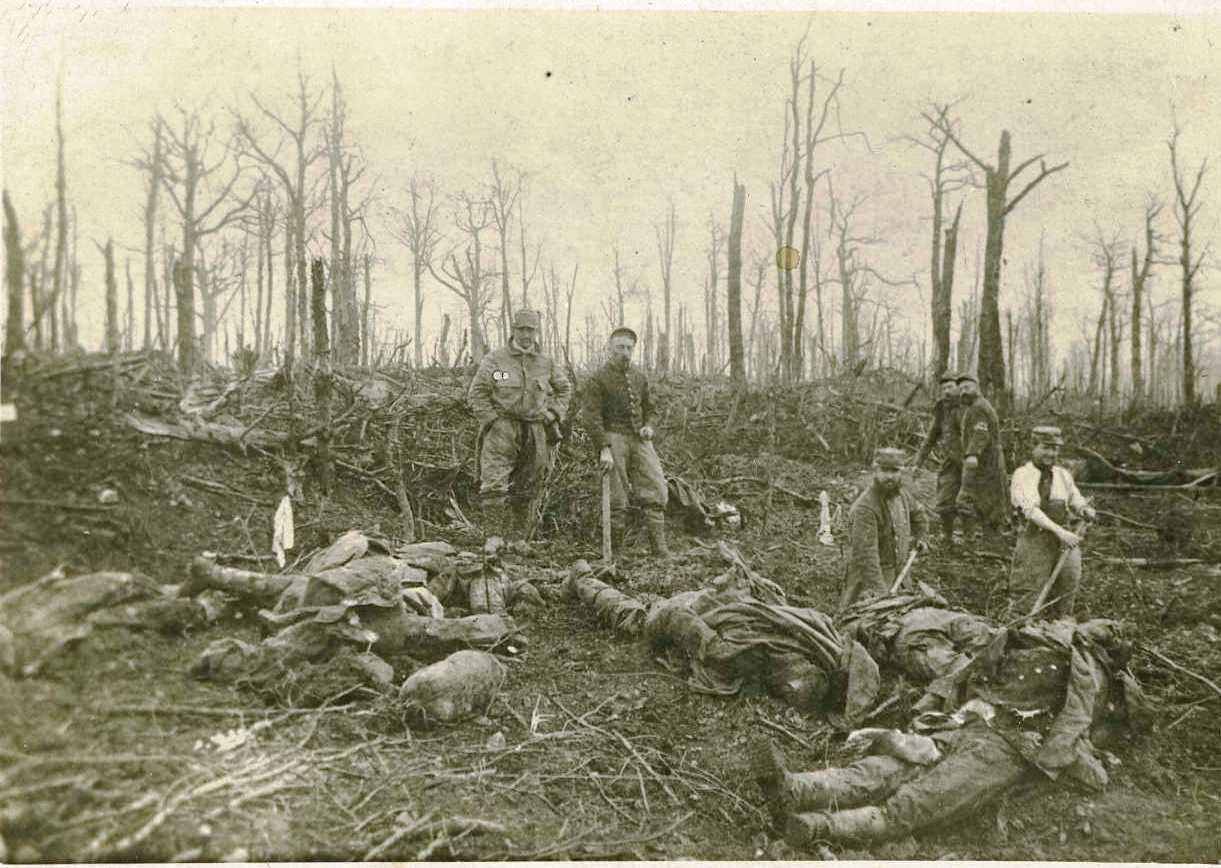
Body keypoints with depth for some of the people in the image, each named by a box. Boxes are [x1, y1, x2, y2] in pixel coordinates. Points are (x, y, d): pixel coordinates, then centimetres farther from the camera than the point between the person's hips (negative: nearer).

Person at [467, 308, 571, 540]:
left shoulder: (546, 363, 11)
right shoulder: (494, 359, 0)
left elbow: (565, 388, 25)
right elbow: (476, 395, 0)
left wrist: (555, 414, 11)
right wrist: (493, 421, -8)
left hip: (535, 435, 4)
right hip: (501, 433, -3)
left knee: (526, 493, 7)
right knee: (493, 488, -15)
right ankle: (494, 538, -11)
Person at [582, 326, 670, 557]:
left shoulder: (640, 378, 15)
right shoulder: (599, 379, -3)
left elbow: (651, 408, 24)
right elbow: (592, 417, -8)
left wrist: (649, 426, 1)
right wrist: (604, 448, -17)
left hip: (640, 439, 5)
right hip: (613, 438, -5)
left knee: (655, 488, -5)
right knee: (617, 499, -4)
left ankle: (660, 547, -3)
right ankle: (614, 551, 6)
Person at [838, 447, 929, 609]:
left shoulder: (902, 494, 0)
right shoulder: (865, 507, -26)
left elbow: (918, 514, 27)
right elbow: (866, 554, -31)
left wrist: (918, 538, 21)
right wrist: (880, 591, -34)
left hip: (899, 574, 8)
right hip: (869, 577, -8)